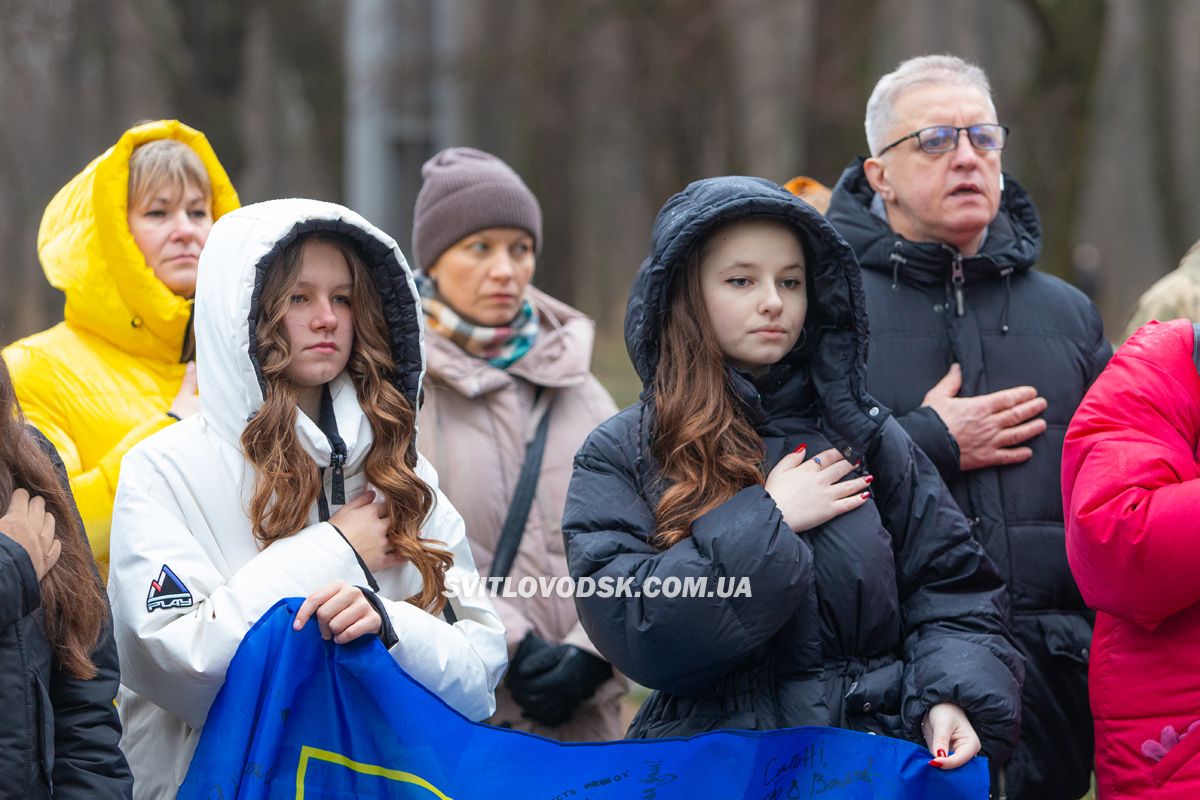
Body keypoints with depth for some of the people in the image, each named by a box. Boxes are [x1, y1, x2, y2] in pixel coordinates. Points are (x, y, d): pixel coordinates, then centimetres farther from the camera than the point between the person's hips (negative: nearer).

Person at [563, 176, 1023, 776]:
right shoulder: (618, 457, 8)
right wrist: (767, 520, -4)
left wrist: (952, 699, -6)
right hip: (712, 765, -2)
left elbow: (951, 595, 12)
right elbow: (630, 628, -6)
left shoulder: (867, 438, 14)